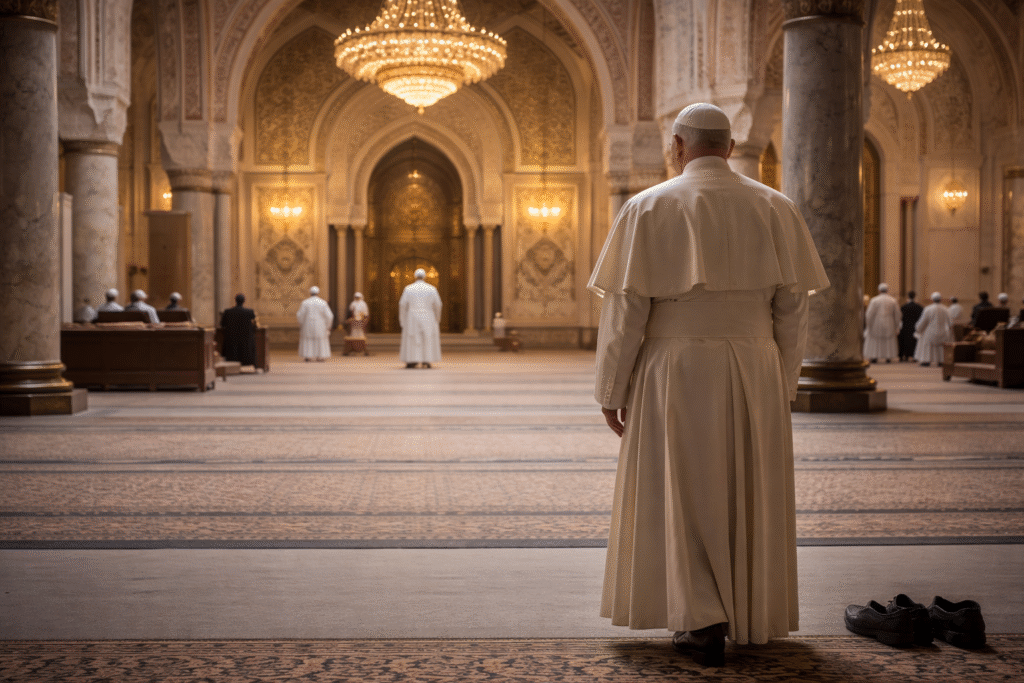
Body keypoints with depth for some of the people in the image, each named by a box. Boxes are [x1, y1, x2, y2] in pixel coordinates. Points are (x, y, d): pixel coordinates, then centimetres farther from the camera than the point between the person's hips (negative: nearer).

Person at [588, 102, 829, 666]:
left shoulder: (649, 208, -5)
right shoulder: (773, 208, 3)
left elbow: (625, 308, -9)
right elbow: (792, 307, 2)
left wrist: (611, 390, -2)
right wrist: (782, 387, 11)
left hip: (675, 375, -3)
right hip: (753, 373, 3)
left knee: (683, 494, 7)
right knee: (749, 494, 14)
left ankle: (702, 621, 0)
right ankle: (753, 616, 25)